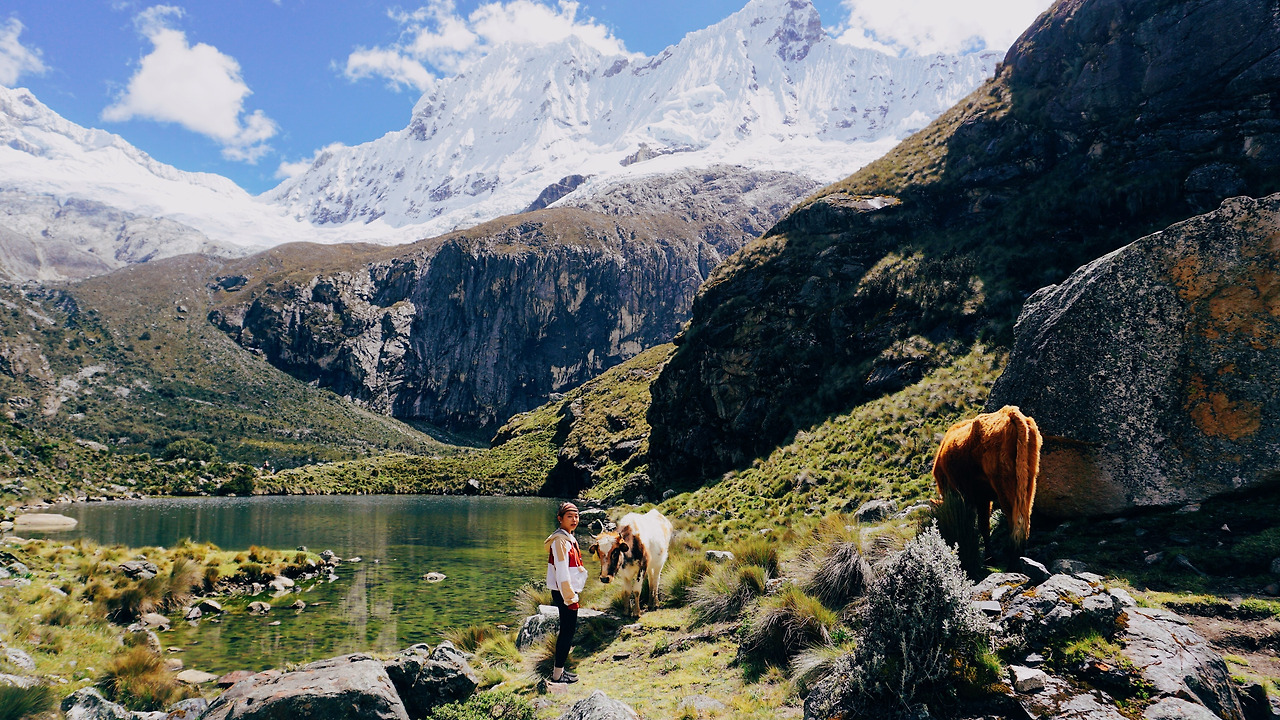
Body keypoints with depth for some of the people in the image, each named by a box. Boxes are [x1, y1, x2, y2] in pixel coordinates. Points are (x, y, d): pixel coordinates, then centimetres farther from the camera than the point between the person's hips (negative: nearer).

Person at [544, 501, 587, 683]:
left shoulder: (569, 538, 13)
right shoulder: (560, 540, -18)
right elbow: (561, 572, -21)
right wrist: (570, 597, -20)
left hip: (568, 591, 10)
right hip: (565, 593, -10)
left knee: (567, 630, 17)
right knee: (568, 631, -3)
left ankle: (558, 668, 27)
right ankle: (558, 673, 5)